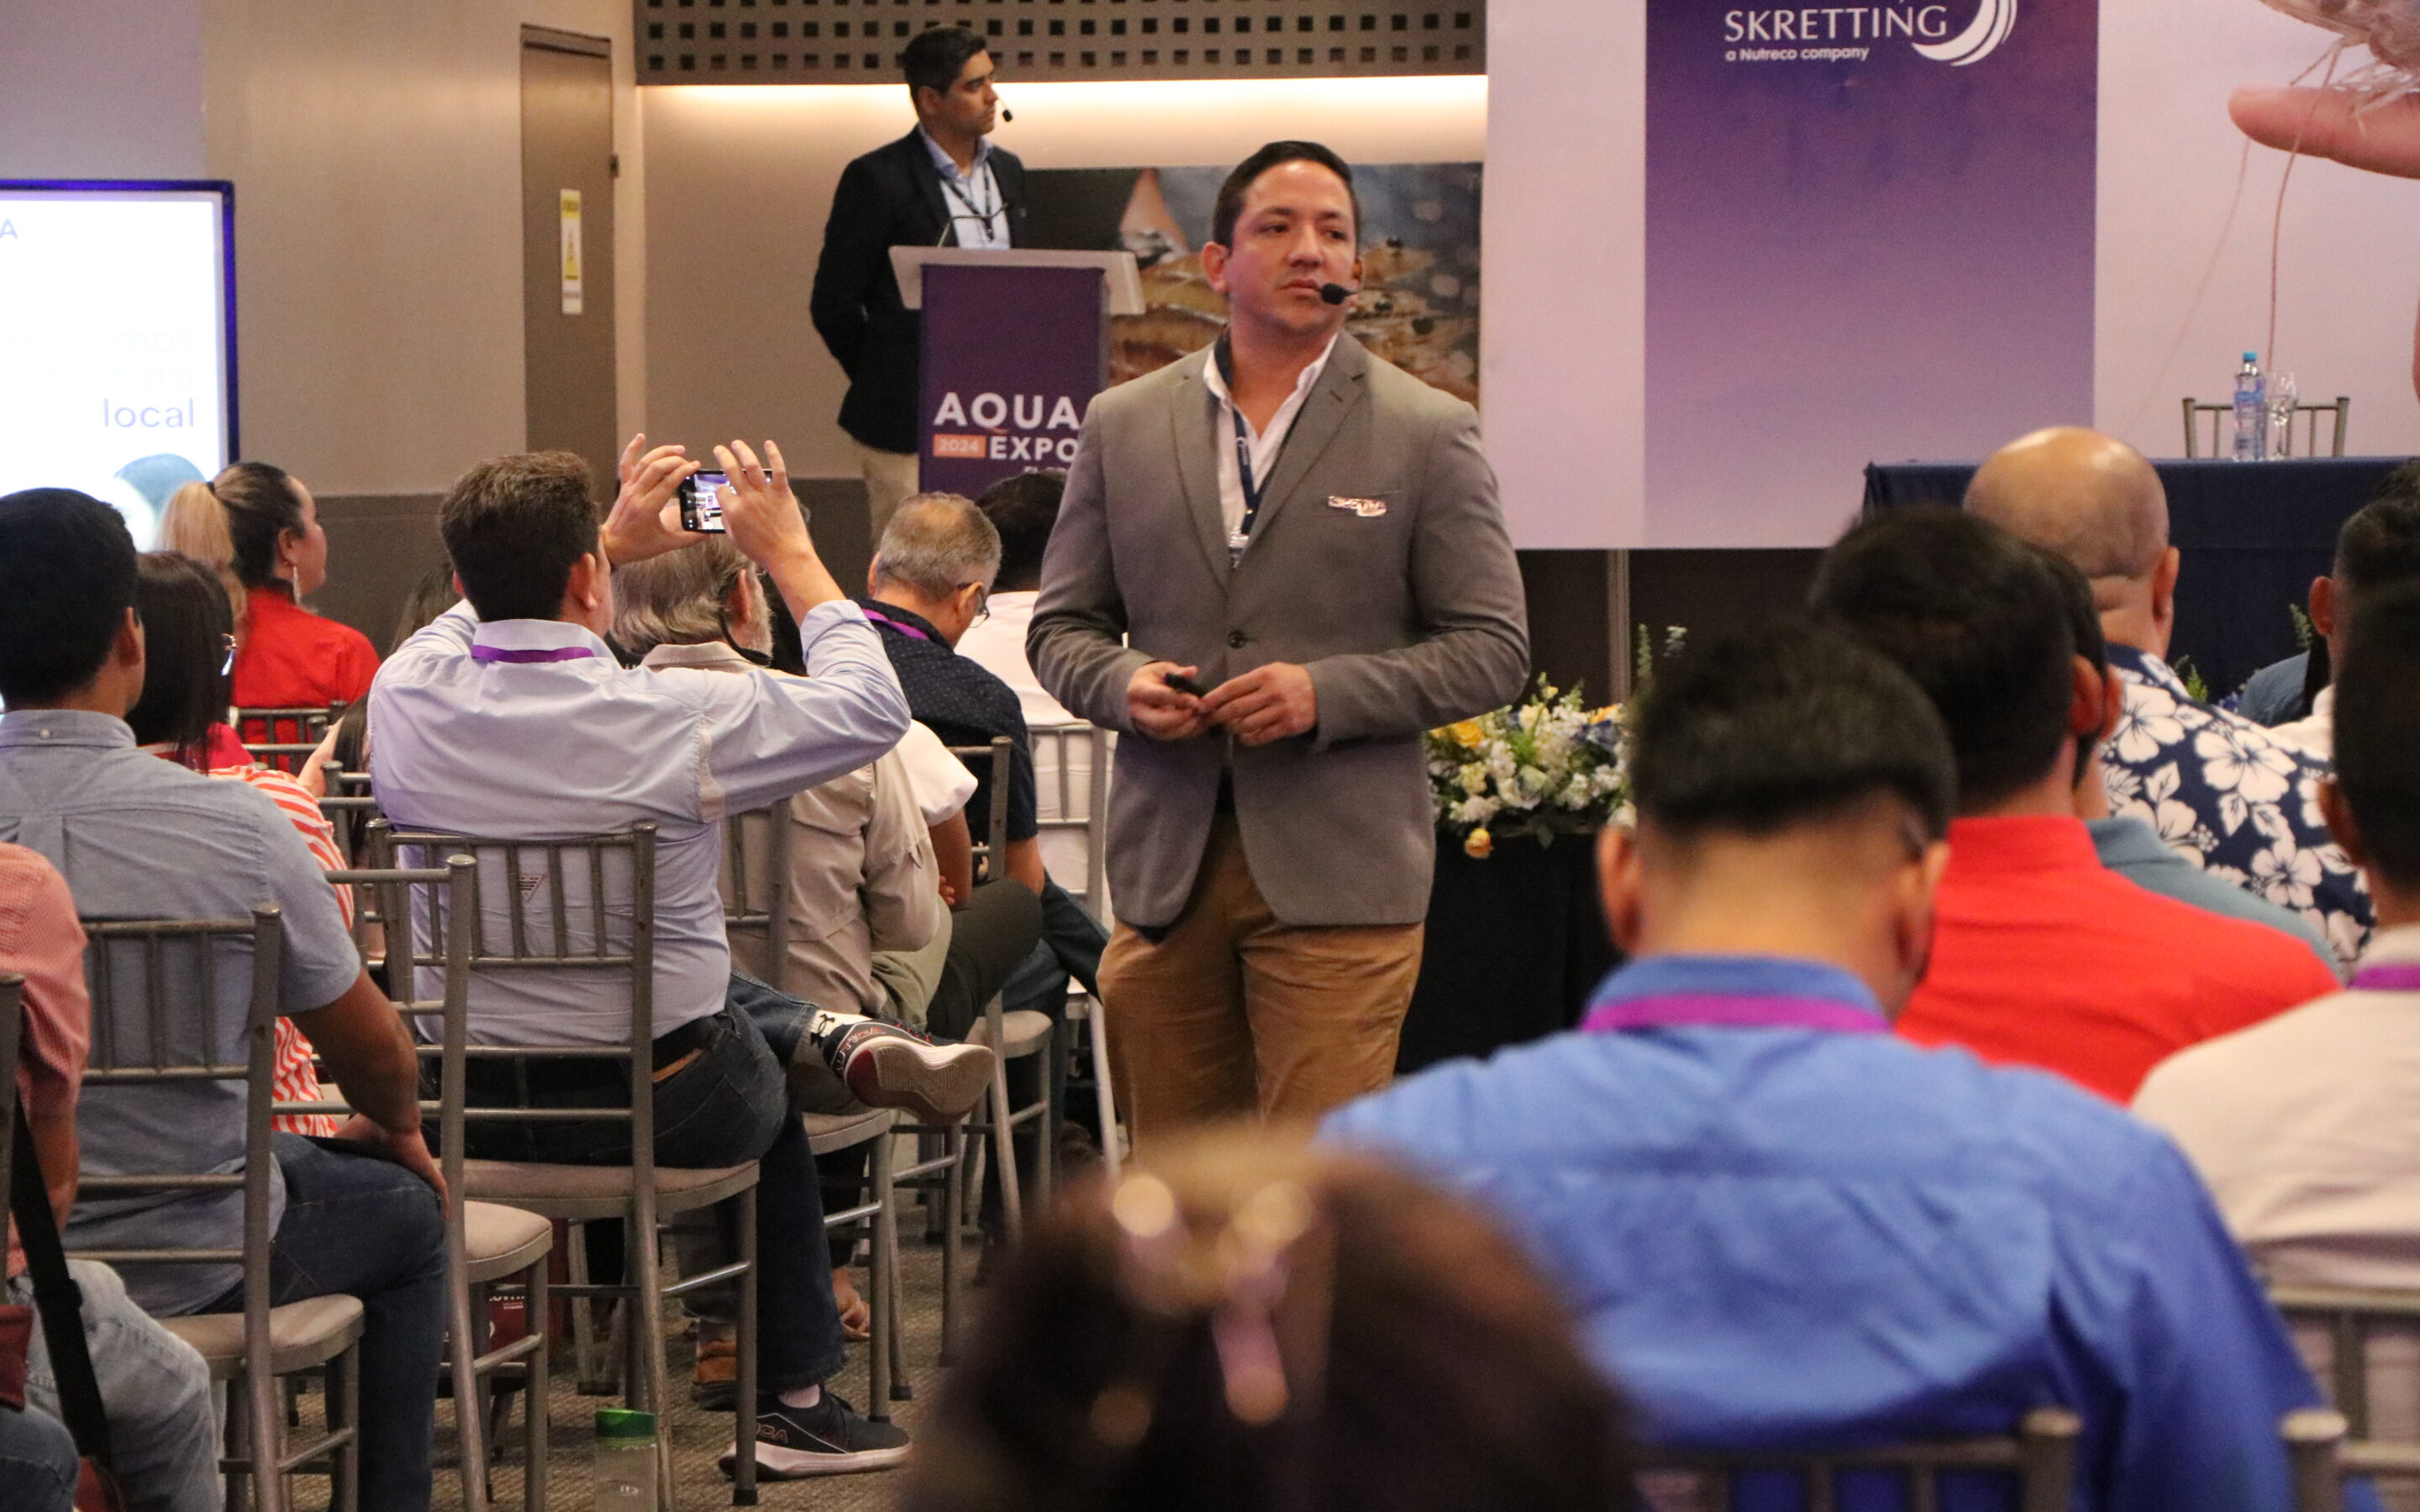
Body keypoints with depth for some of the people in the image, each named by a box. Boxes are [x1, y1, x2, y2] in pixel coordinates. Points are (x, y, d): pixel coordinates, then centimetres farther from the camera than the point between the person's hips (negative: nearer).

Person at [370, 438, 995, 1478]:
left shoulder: (405, 695, -13)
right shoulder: (675, 720, -24)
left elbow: (479, 613, 15)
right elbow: (871, 707, -7)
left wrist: (618, 542, 21)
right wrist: (787, 551, 4)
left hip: (465, 1101, 4)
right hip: (664, 1113, -3)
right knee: (769, 1103, 34)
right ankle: (794, 1403, 40)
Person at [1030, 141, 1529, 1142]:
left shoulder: (1428, 435, 4)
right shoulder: (1123, 427, 12)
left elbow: (1492, 649, 1)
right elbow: (1061, 626, 16)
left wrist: (1326, 693, -13)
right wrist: (1124, 684, -7)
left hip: (1338, 872, -3)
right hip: (1165, 864, 3)